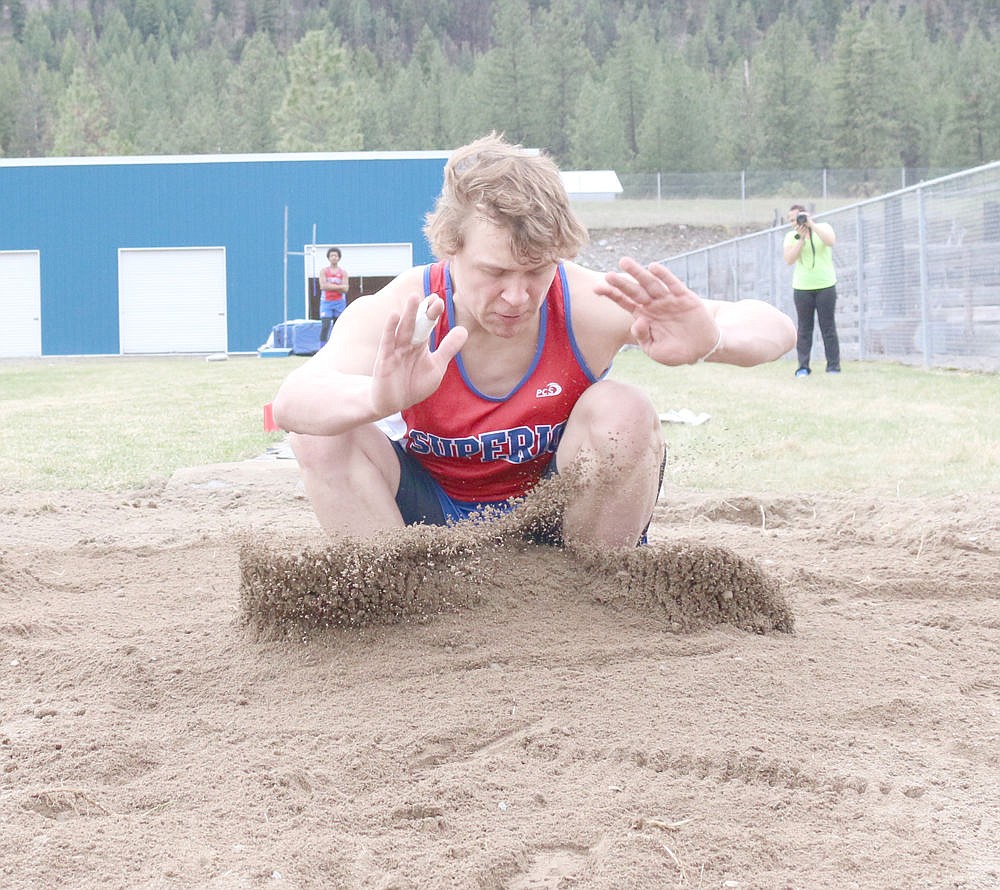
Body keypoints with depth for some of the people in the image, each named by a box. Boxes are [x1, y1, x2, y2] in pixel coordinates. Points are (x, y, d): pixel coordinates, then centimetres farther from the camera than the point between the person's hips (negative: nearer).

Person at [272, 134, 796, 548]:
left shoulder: (586, 305, -23)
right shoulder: (396, 316, -25)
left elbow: (773, 329, -23)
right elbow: (289, 404, -44)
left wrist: (711, 341, -49)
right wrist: (380, 398, -67)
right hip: (433, 517, 0)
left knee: (623, 416, -29)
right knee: (322, 430, -27)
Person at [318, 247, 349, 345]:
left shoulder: (343, 273, 7)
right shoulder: (324, 272, 5)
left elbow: (345, 289, -5)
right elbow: (323, 286, -11)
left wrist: (330, 286, -10)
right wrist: (339, 286, -11)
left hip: (339, 303, 2)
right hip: (326, 302, -2)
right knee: (325, 326, -11)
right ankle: (322, 349, -12)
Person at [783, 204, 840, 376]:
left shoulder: (823, 227, 4)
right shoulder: (791, 237, 6)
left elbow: (831, 241, -17)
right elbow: (789, 260, -8)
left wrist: (811, 224, -16)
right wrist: (801, 238, -13)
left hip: (825, 286, -1)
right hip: (802, 288, 1)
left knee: (828, 328, -1)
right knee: (804, 329, 0)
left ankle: (833, 366, 2)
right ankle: (803, 367, 1)